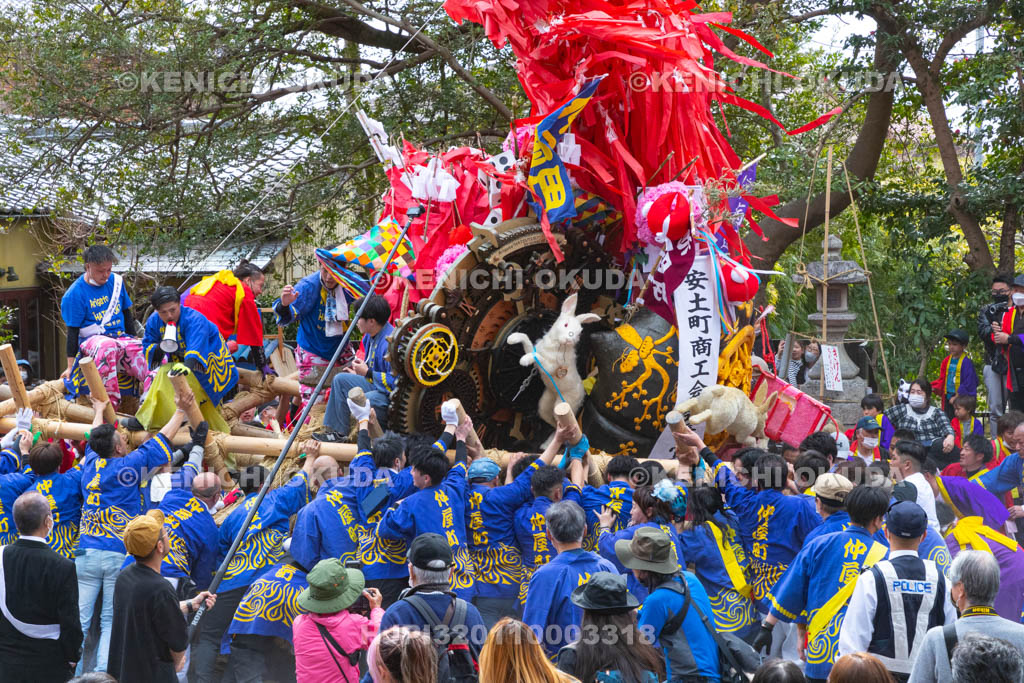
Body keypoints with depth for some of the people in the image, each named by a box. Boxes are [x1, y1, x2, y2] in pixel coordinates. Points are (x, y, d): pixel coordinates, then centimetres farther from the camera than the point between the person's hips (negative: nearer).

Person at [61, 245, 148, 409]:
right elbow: (73, 331, -5)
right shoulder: (75, 294, -6)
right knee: (106, 346, -41)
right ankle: (110, 403, -44)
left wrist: (134, 340, 22)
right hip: (91, 339, -5)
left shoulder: (116, 281, 8)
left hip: (120, 336, 5)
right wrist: (70, 367, -5)